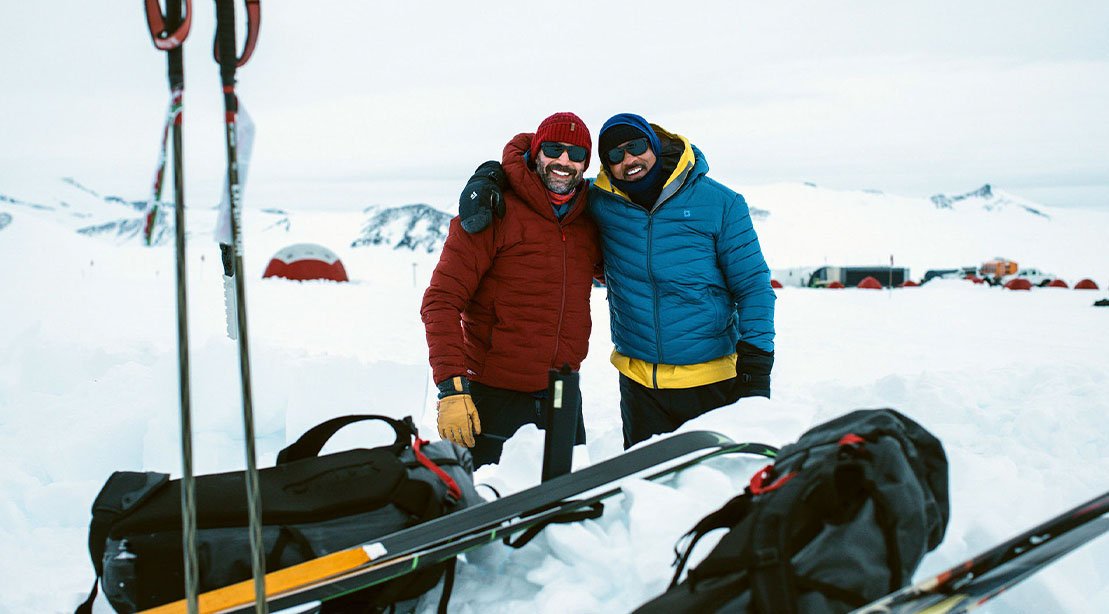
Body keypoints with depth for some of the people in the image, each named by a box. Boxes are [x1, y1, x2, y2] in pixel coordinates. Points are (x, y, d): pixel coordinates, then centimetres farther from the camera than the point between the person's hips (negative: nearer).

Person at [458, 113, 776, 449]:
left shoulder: (720, 203, -4)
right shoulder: (601, 202, -1)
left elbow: (753, 285, -1)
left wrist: (756, 360, -9)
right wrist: (488, 180, -6)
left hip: (713, 379, -2)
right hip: (638, 380, 2)